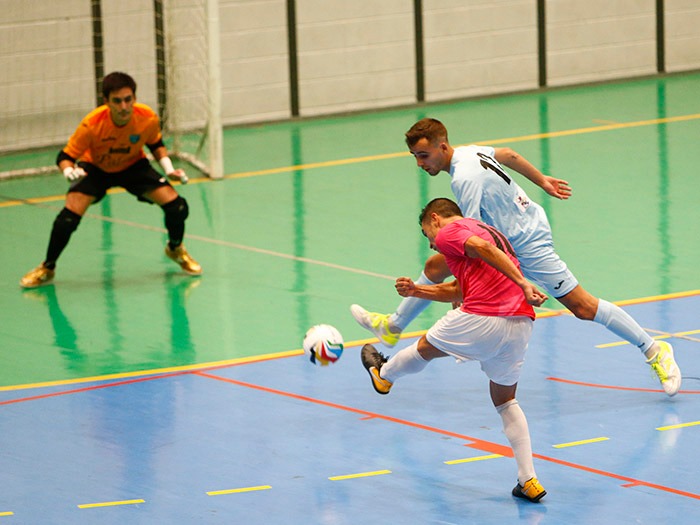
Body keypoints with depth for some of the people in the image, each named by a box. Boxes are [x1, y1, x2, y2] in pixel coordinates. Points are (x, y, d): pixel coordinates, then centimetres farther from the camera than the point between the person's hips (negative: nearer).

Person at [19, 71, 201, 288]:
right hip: (95, 168, -2)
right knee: (70, 215, -23)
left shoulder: (148, 118, -27)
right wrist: (69, 171, -47)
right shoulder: (92, 124, -35)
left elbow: (156, 145, -3)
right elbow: (65, 157, -25)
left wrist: (169, 169, -15)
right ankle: (47, 268, 2)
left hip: (133, 166, 2)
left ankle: (176, 249, 20)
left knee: (176, 205, -13)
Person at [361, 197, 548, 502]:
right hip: (521, 323, 8)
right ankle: (529, 481, 14)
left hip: (481, 321, -8)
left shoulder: (448, 232, 3)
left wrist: (523, 284, -23)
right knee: (505, 401, 22)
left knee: (425, 347, 24)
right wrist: (416, 291, 29)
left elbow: (483, 248, -18)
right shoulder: (483, 230, 30)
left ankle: (383, 375, 53)